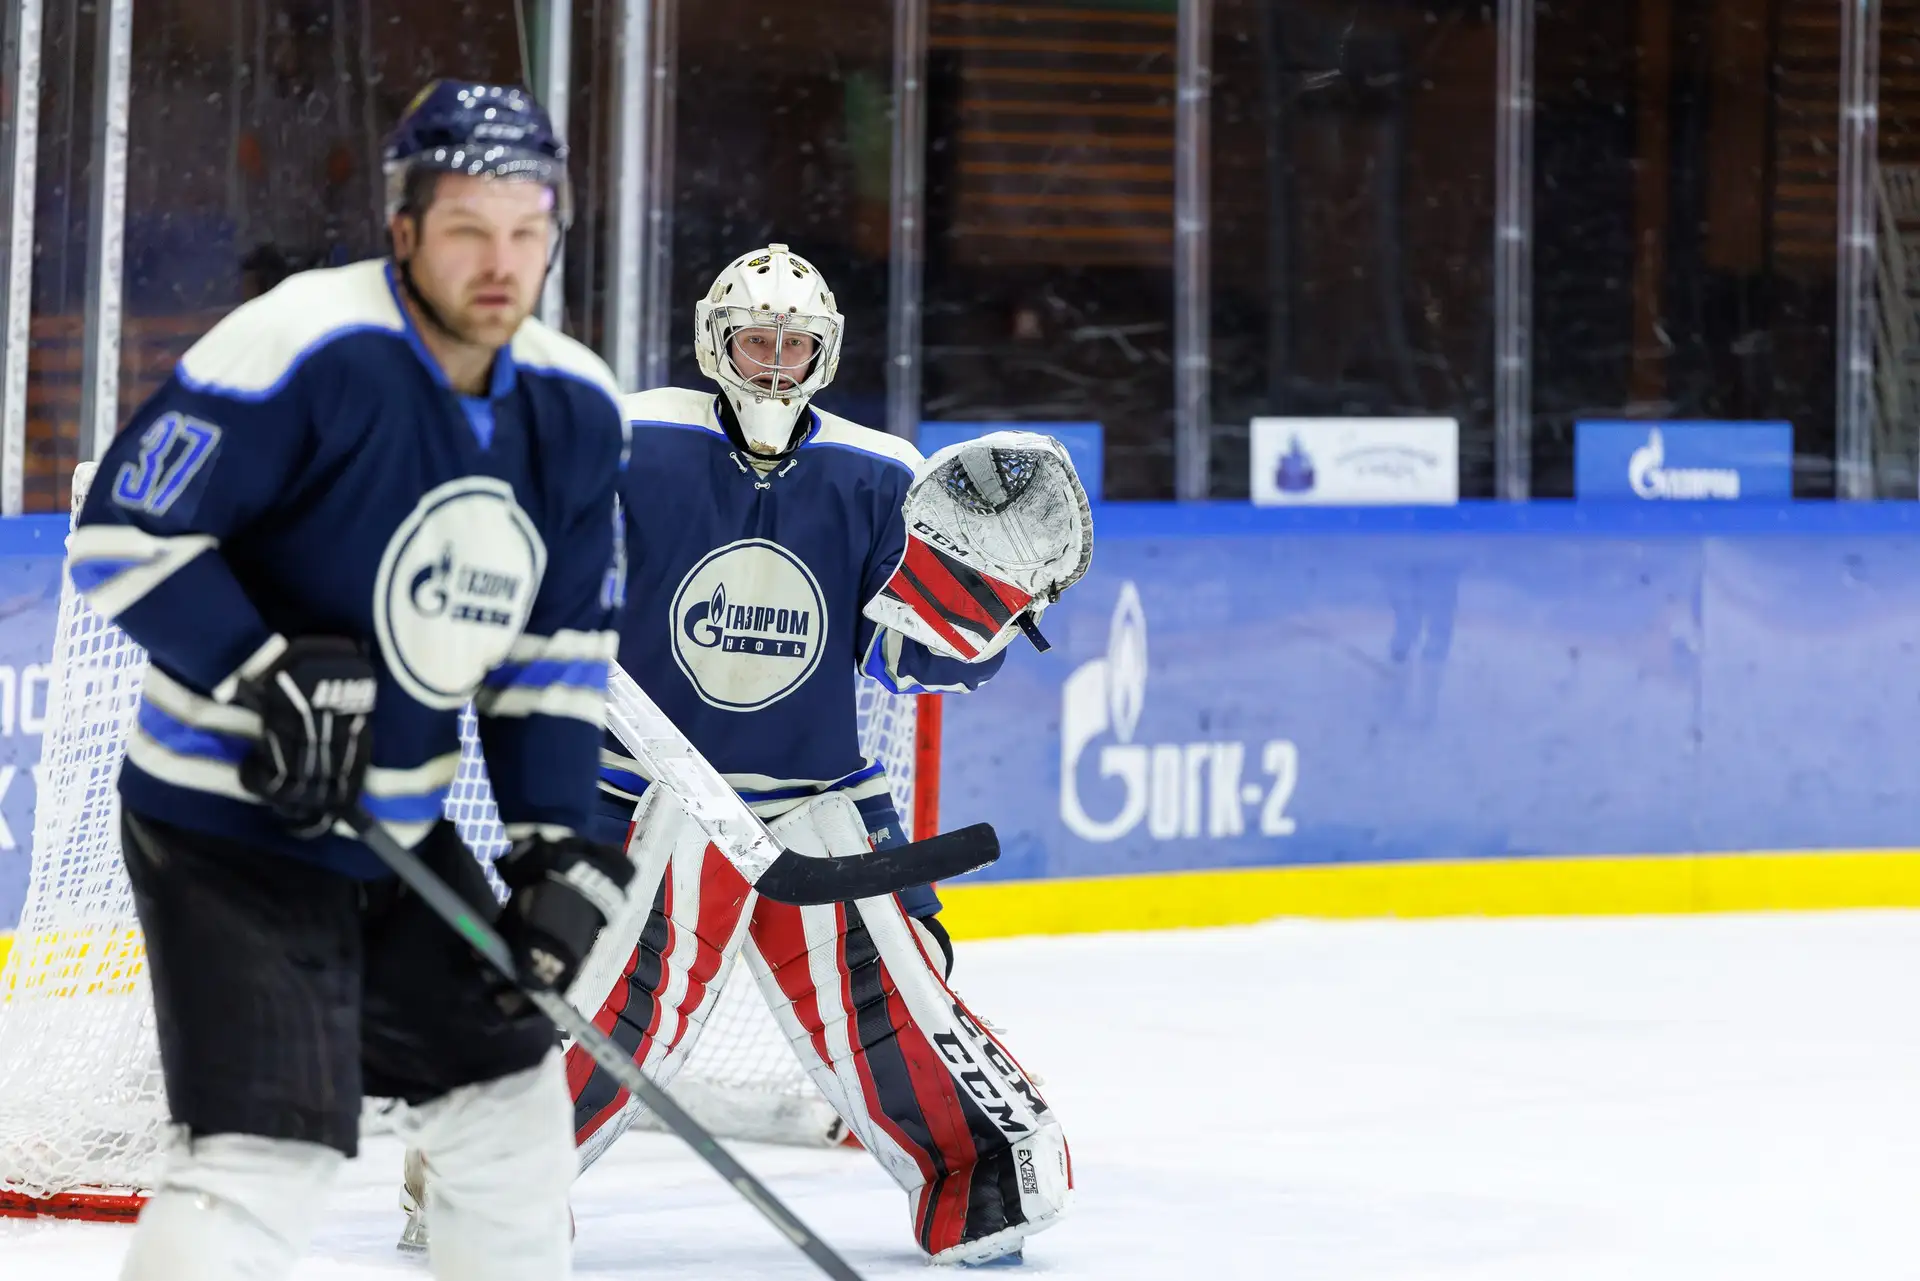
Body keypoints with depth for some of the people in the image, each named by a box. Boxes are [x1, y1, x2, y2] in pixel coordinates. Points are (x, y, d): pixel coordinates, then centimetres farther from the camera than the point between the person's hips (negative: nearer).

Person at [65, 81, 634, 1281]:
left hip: (397, 824, 8)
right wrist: (264, 673, -27)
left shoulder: (574, 408, 2)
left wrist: (559, 842, 1)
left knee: (511, 1097, 19)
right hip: (225, 820, -8)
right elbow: (125, 531, -19)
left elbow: (558, 645, 9)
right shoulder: (305, 350, -21)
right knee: (268, 1156, -19)